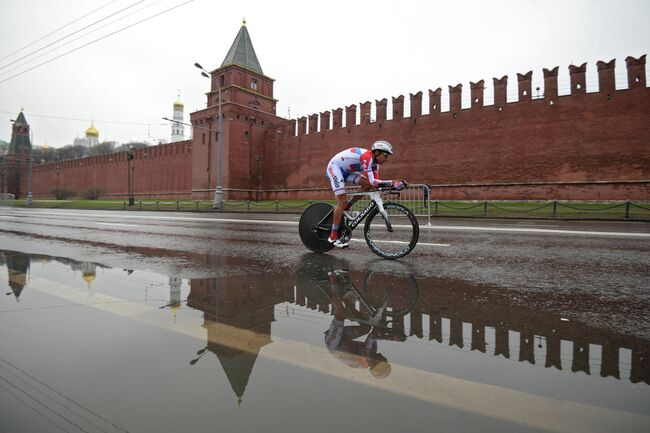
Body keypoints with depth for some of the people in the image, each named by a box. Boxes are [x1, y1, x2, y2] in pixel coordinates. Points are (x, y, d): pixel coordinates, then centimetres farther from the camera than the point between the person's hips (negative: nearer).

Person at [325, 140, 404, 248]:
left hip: (345, 171, 9)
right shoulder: (367, 156, -29)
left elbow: (376, 182, -6)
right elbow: (372, 181, -35)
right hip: (334, 167, -9)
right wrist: (392, 183, -37)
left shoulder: (374, 162, -1)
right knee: (342, 201, -16)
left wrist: (391, 185, -19)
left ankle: (346, 208, 5)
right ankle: (333, 236, -10)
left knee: (367, 185, -8)